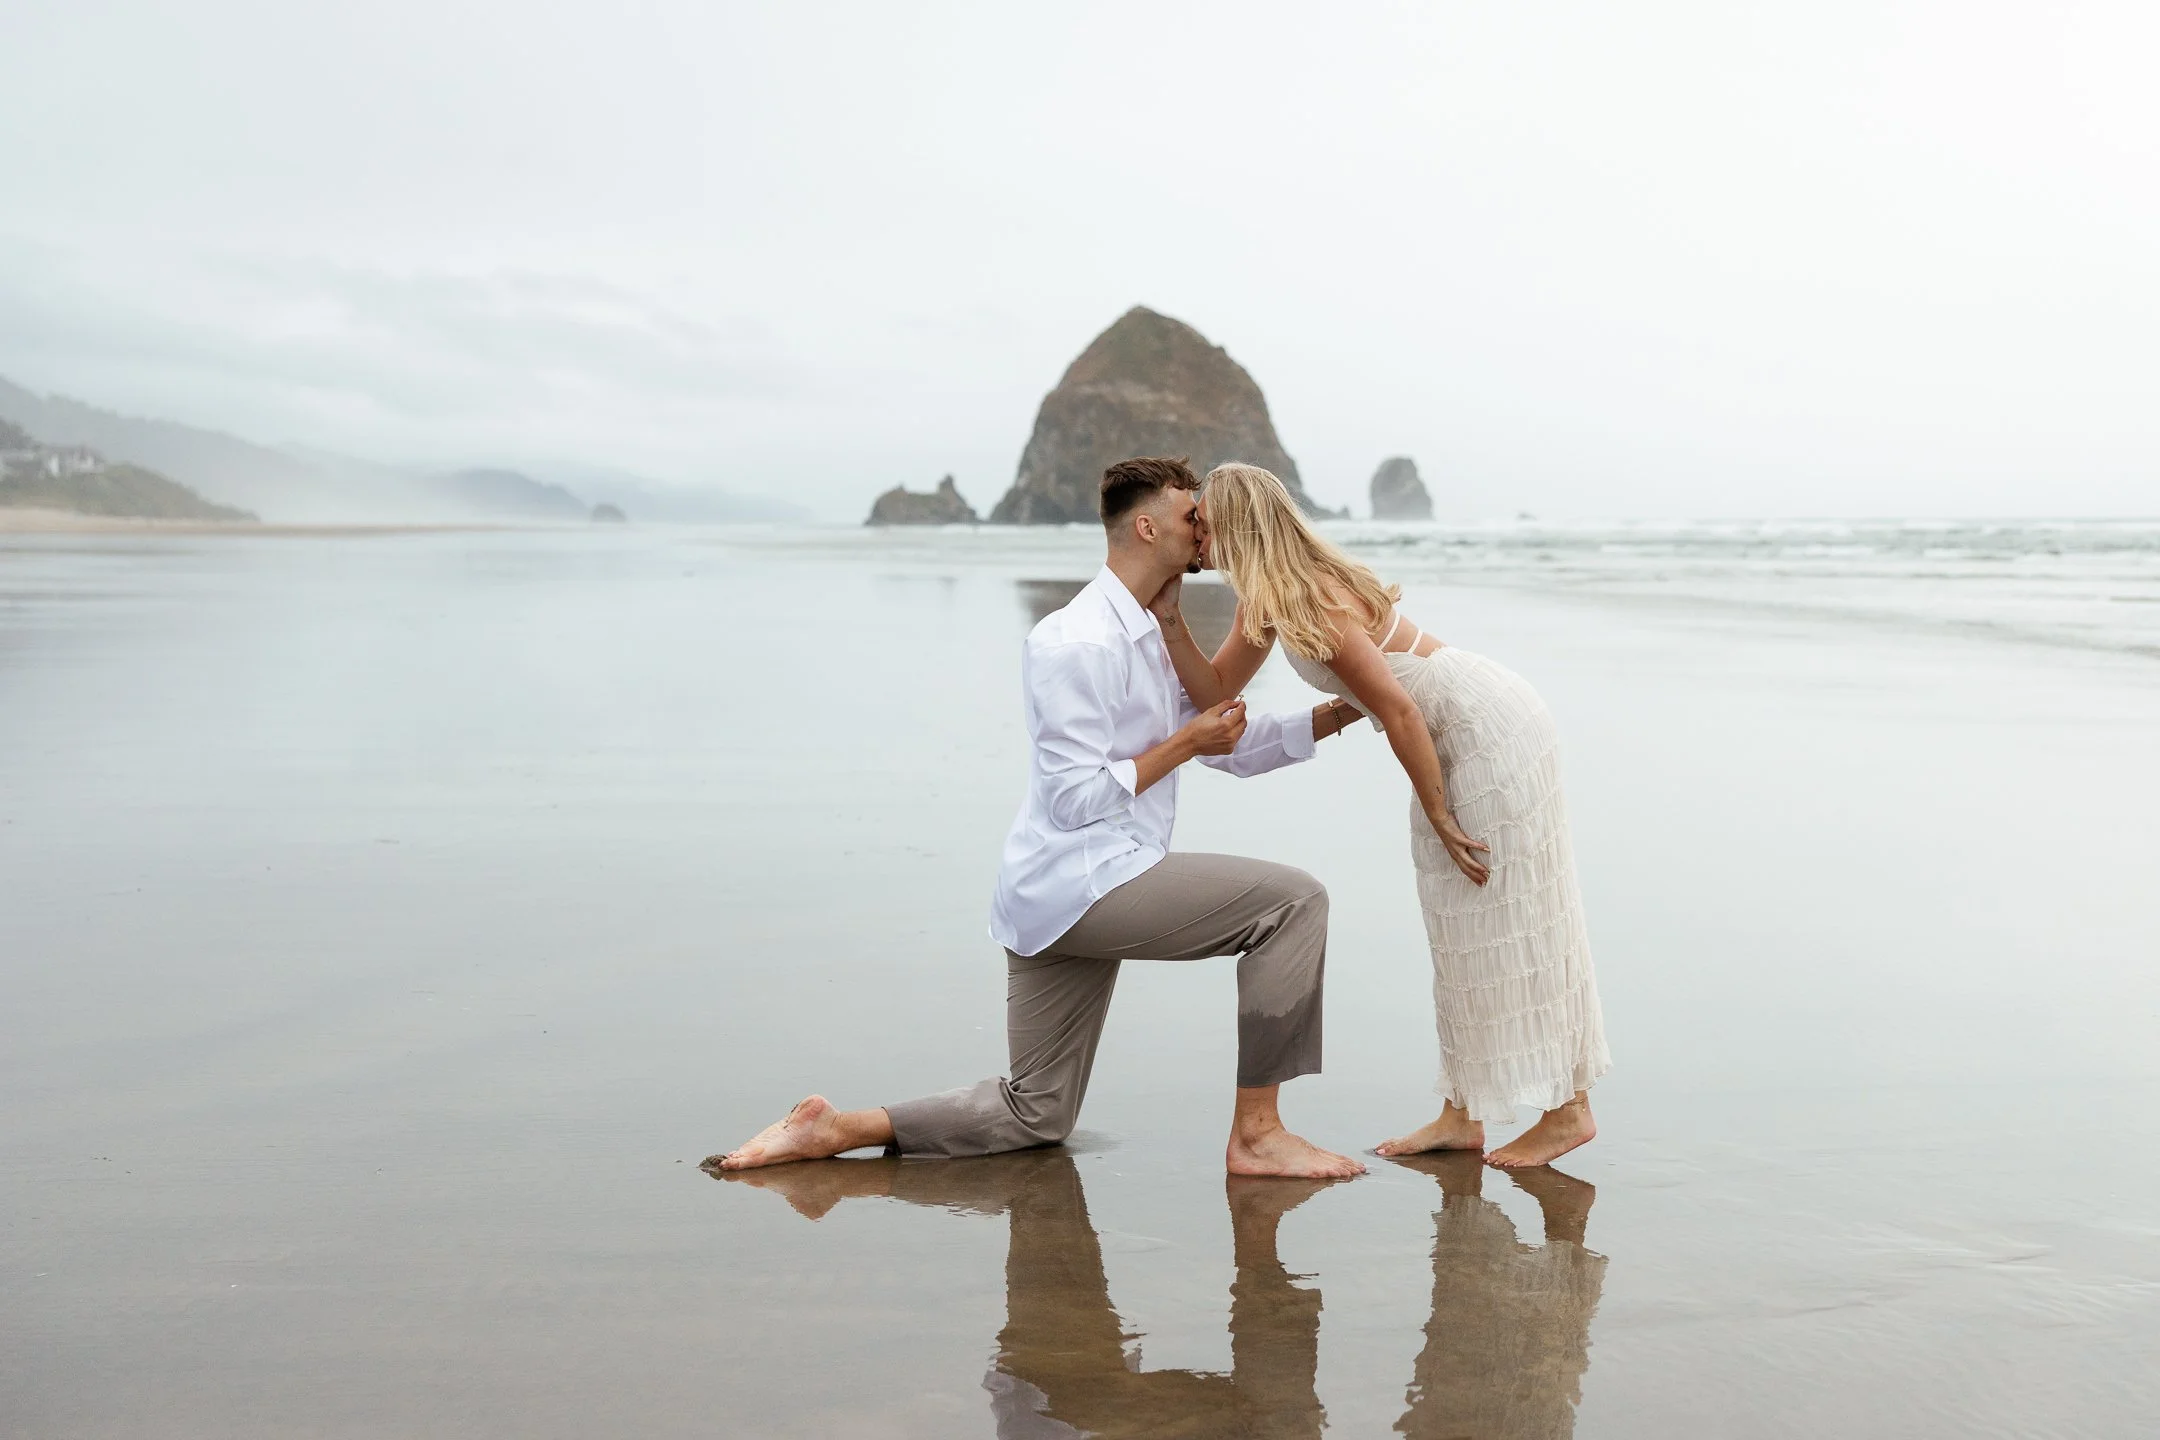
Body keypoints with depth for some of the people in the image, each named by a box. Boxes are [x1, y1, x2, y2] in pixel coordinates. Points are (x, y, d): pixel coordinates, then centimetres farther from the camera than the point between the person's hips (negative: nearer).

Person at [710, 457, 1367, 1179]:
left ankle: (837, 1128, 12)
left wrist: (1340, 713, 14)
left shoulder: (1147, 640, 18)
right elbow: (1078, 800, -19)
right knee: (1291, 899, -14)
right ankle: (1257, 1133, -10)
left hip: (1056, 902, 10)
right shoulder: (1079, 642, -14)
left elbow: (1231, 746, 22)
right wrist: (1182, 744, -11)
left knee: (1034, 1114, 14)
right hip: (1081, 882, -10)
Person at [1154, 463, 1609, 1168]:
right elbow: (1214, 692, 7)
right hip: (1460, 739, 10)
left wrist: (1438, 817, -17)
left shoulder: (1308, 602, -24)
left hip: (1492, 731, -10)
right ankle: (1462, 1113, 18)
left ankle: (1568, 1109, 10)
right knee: (1461, 926, 11)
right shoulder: (1266, 601, 5)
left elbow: (1399, 711, -24)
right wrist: (1167, 615, -4)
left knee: (1510, 920, -2)